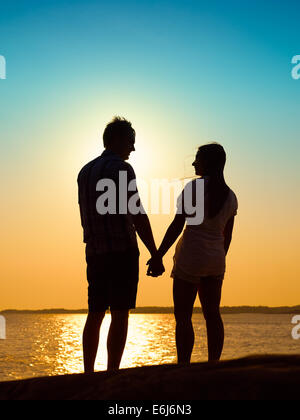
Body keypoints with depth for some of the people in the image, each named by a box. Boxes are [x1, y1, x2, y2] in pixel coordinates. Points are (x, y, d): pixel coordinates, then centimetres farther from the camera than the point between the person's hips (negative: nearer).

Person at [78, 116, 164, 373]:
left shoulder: (85, 171, 16)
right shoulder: (121, 169, -8)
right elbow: (138, 215, -12)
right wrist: (155, 254, -9)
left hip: (94, 252, 7)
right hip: (122, 250, -7)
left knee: (95, 315, 11)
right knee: (120, 315, -5)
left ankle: (88, 374, 13)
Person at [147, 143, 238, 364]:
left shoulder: (195, 187, -10)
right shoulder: (230, 196, 9)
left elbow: (177, 226, -14)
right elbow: (227, 235, 14)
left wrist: (158, 256, -11)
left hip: (191, 257, -6)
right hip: (216, 259, 6)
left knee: (183, 316, -2)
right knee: (212, 314, 11)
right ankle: (214, 365, 12)